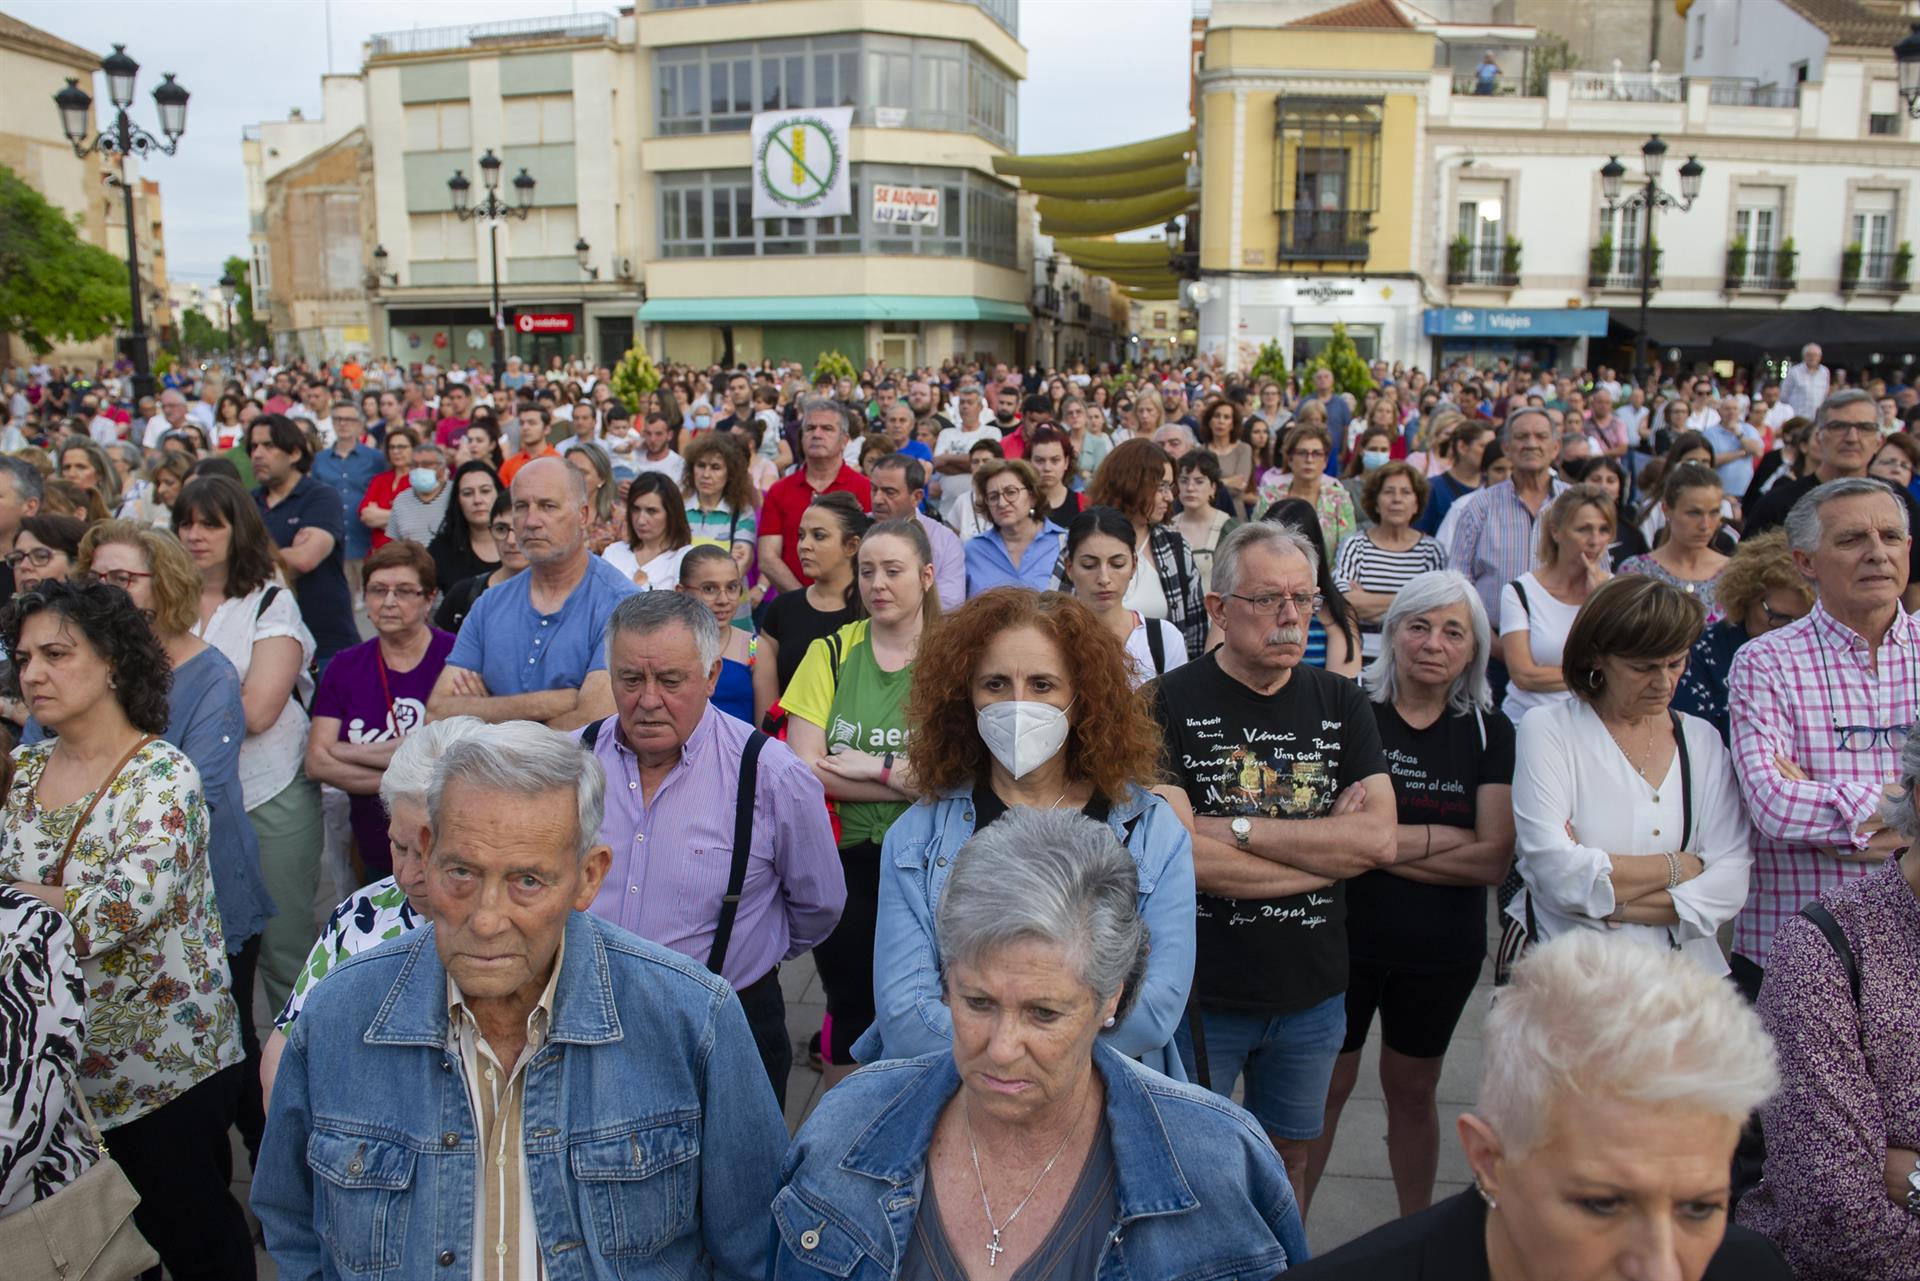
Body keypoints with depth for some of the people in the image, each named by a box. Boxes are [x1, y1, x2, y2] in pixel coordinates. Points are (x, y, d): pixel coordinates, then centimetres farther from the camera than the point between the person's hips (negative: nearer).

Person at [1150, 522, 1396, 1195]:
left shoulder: (1340, 703, 2)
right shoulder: (1171, 702, -13)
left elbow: (1379, 840, -10)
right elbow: (1179, 855, -23)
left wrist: (1238, 828, -18)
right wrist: (1329, 849, -14)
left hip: (1314, 990, 4)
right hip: (1201, 993, -4)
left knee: (1289, 1160, 22)